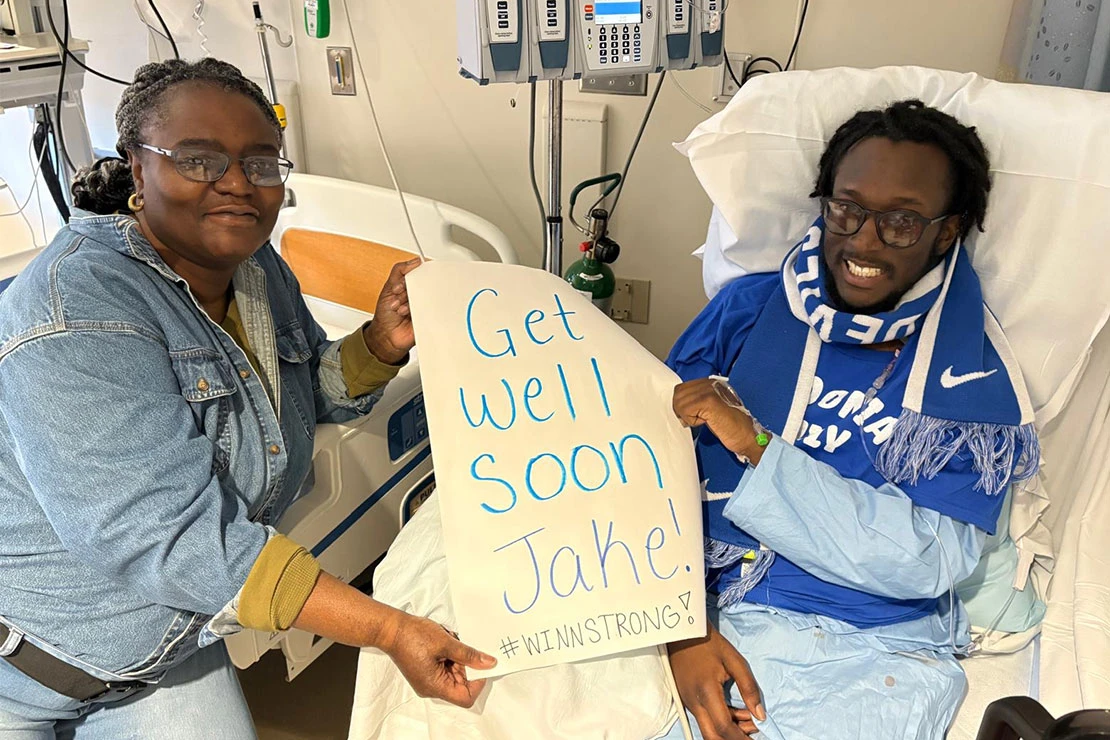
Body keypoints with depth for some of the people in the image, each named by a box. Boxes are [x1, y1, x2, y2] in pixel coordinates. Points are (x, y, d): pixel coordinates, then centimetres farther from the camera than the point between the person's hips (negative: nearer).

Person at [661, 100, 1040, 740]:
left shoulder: (975, 378, -1)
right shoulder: (749, 307, 2)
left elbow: (928, 560, -13)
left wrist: (756, 443, -19)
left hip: (874, 650, 0)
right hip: (710, 608, 1)